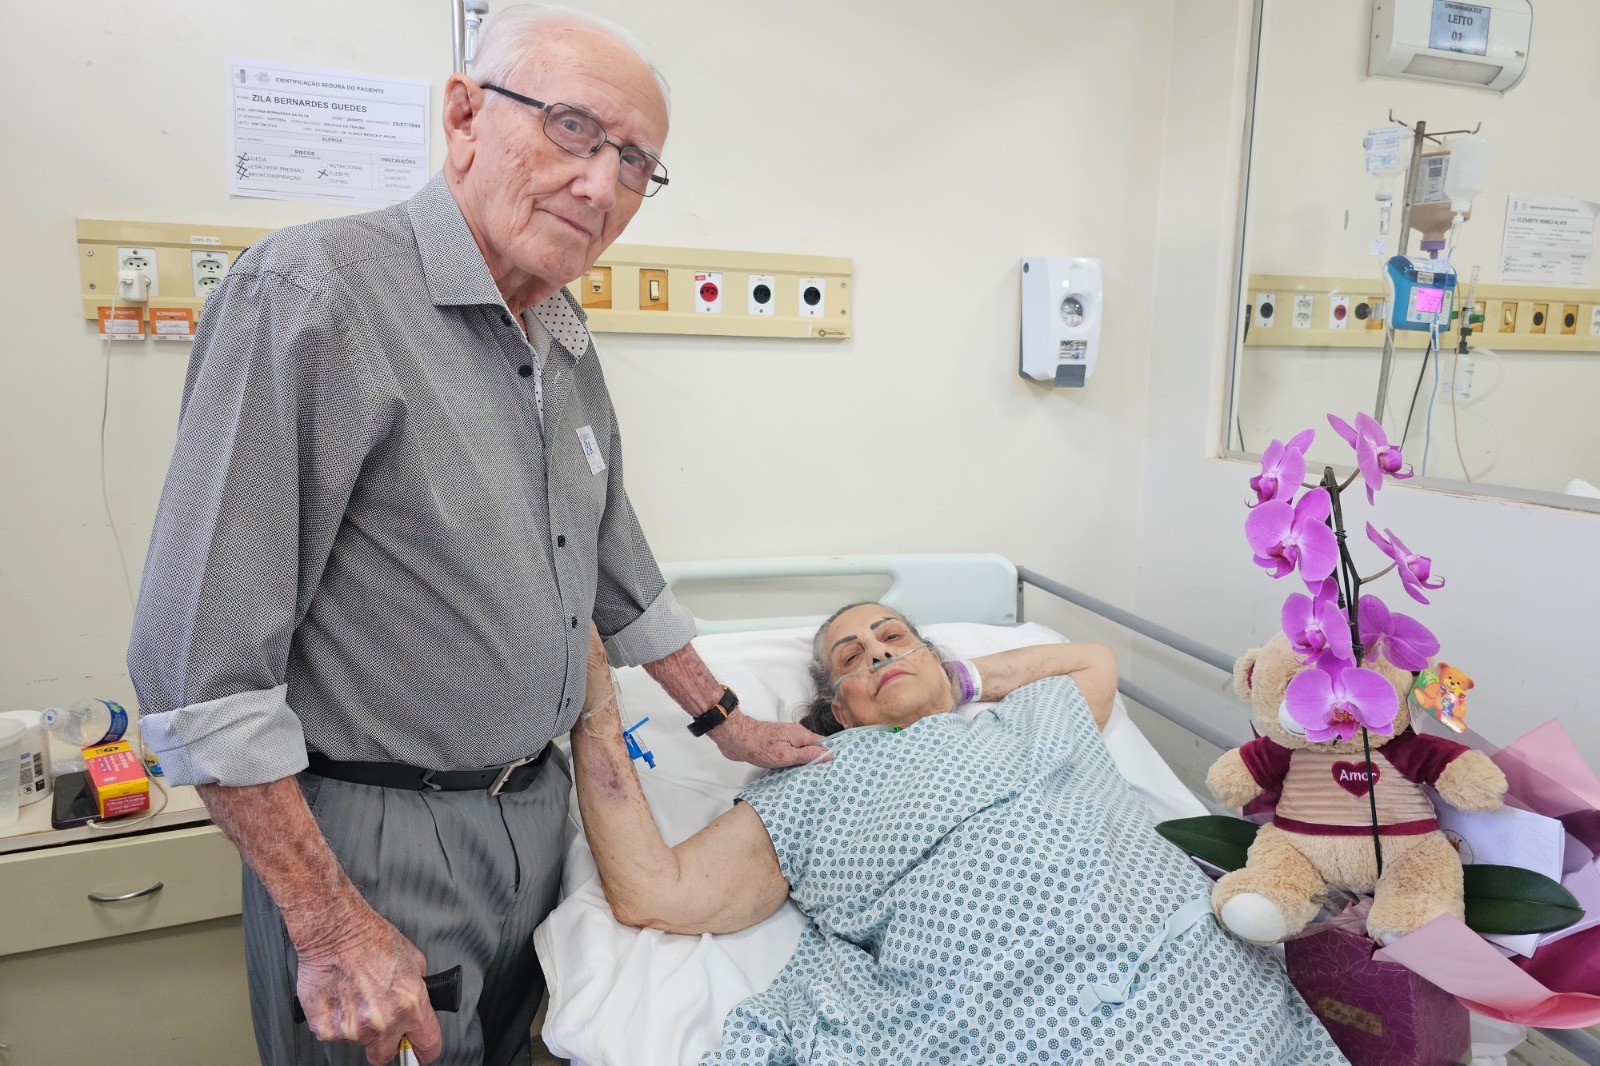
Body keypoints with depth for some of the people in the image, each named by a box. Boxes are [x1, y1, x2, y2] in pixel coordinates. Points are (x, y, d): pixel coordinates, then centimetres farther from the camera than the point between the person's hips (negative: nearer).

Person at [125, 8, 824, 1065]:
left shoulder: (566, 336, 6)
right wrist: (328, 924, -20)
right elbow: (201, 656, -21)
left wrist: (724, 720, 17)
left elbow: (616, 558, 15)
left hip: (539, 810, 8)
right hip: (375, 839, -7)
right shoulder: (311, 294, -20)